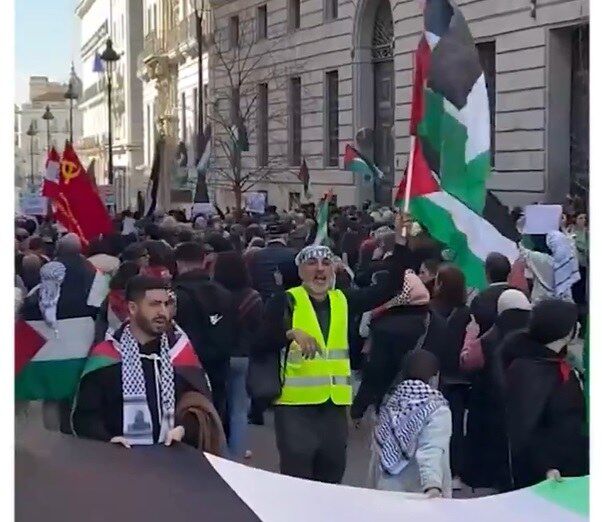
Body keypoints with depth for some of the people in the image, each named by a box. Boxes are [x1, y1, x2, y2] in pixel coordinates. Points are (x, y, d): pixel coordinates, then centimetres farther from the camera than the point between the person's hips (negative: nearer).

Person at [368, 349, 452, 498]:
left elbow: (377, 455, 10)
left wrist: (375, 486, 19)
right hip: (420, 494, -5)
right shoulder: (438, 411, -10)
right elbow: (431, 452, -25)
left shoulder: (389, 404, 5)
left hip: (387, 491, 5)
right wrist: (433, 485, -36)